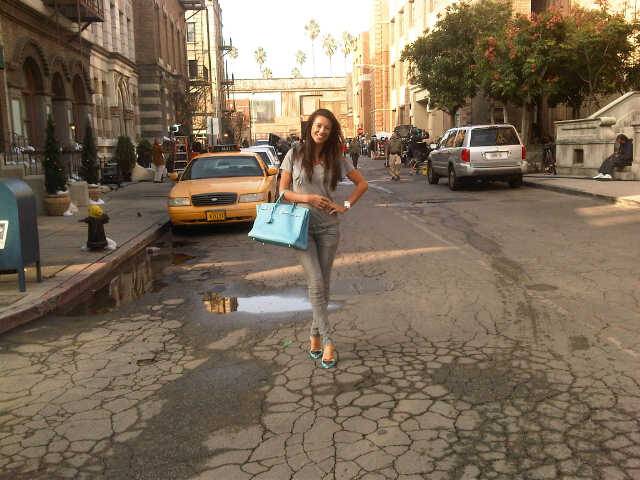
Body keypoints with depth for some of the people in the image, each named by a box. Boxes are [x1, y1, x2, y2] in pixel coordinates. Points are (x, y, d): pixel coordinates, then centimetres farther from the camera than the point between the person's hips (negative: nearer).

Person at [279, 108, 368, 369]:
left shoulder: (336, 158, 4)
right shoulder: (295, 154, 0)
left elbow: (362, 184, 11)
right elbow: (283, 191, 0)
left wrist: (346, 206, 0)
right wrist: (307, 198, -15)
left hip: (328, 226, 2)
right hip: (302, 225, -2)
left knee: (323, 285, 6)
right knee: (316, 283, -11)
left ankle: (315, 335, 22)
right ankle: (327, 342, -5)